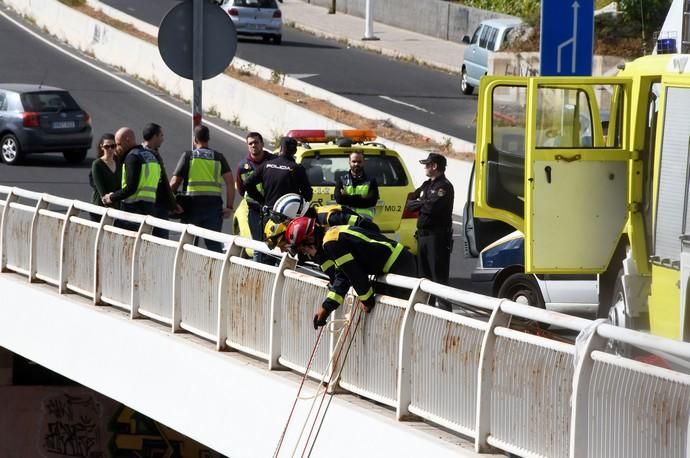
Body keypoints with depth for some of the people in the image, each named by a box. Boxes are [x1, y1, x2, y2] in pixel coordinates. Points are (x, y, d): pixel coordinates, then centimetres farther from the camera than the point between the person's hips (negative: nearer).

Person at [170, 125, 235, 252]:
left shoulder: (188, 156, 2)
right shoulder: (218, 157, 8)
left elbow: (174, 182, -2)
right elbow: (230, 182, 0)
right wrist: (229, 206, 2)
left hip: (192, 204, -2)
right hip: (214, 204, 2)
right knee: (214, 244, 3)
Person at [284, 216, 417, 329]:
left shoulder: (331, 242, -18)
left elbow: (355, 273, -20)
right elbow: (341, 278, 14)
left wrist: (367, 300, -7)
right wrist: (326, 307, 7)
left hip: (400, 267, -11)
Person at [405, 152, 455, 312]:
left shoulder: (444, 186, -11)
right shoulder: (426, 185, 18)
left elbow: (432, 207, -22)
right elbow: (409, 203, 18)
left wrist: (418, 204, -8)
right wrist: (421, 204, -1)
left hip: (438, 236, -9)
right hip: (423, 234, 9)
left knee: (439, 274, -9)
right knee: (424, 273, 14)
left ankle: (444, 306, -8)